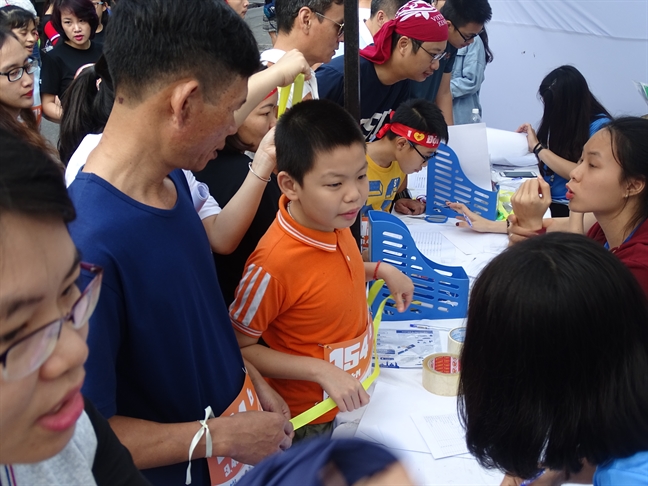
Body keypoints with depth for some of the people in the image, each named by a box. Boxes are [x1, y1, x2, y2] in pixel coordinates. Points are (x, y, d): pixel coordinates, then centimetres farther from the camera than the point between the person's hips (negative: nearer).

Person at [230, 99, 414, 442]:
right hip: (311, 422, -7)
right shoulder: (273, 263, -33)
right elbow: (240, 348, -21)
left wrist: (380, 270, -3)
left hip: (357, 396, 7)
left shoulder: (333, 221, -12)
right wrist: (322, 371, -28)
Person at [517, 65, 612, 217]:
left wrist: (538, 147, -16)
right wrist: (531, 143, -2)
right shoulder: (559, 120, 7)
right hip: (545, 200, 6)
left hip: (570, 209, -6)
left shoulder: (600, 126, -10)